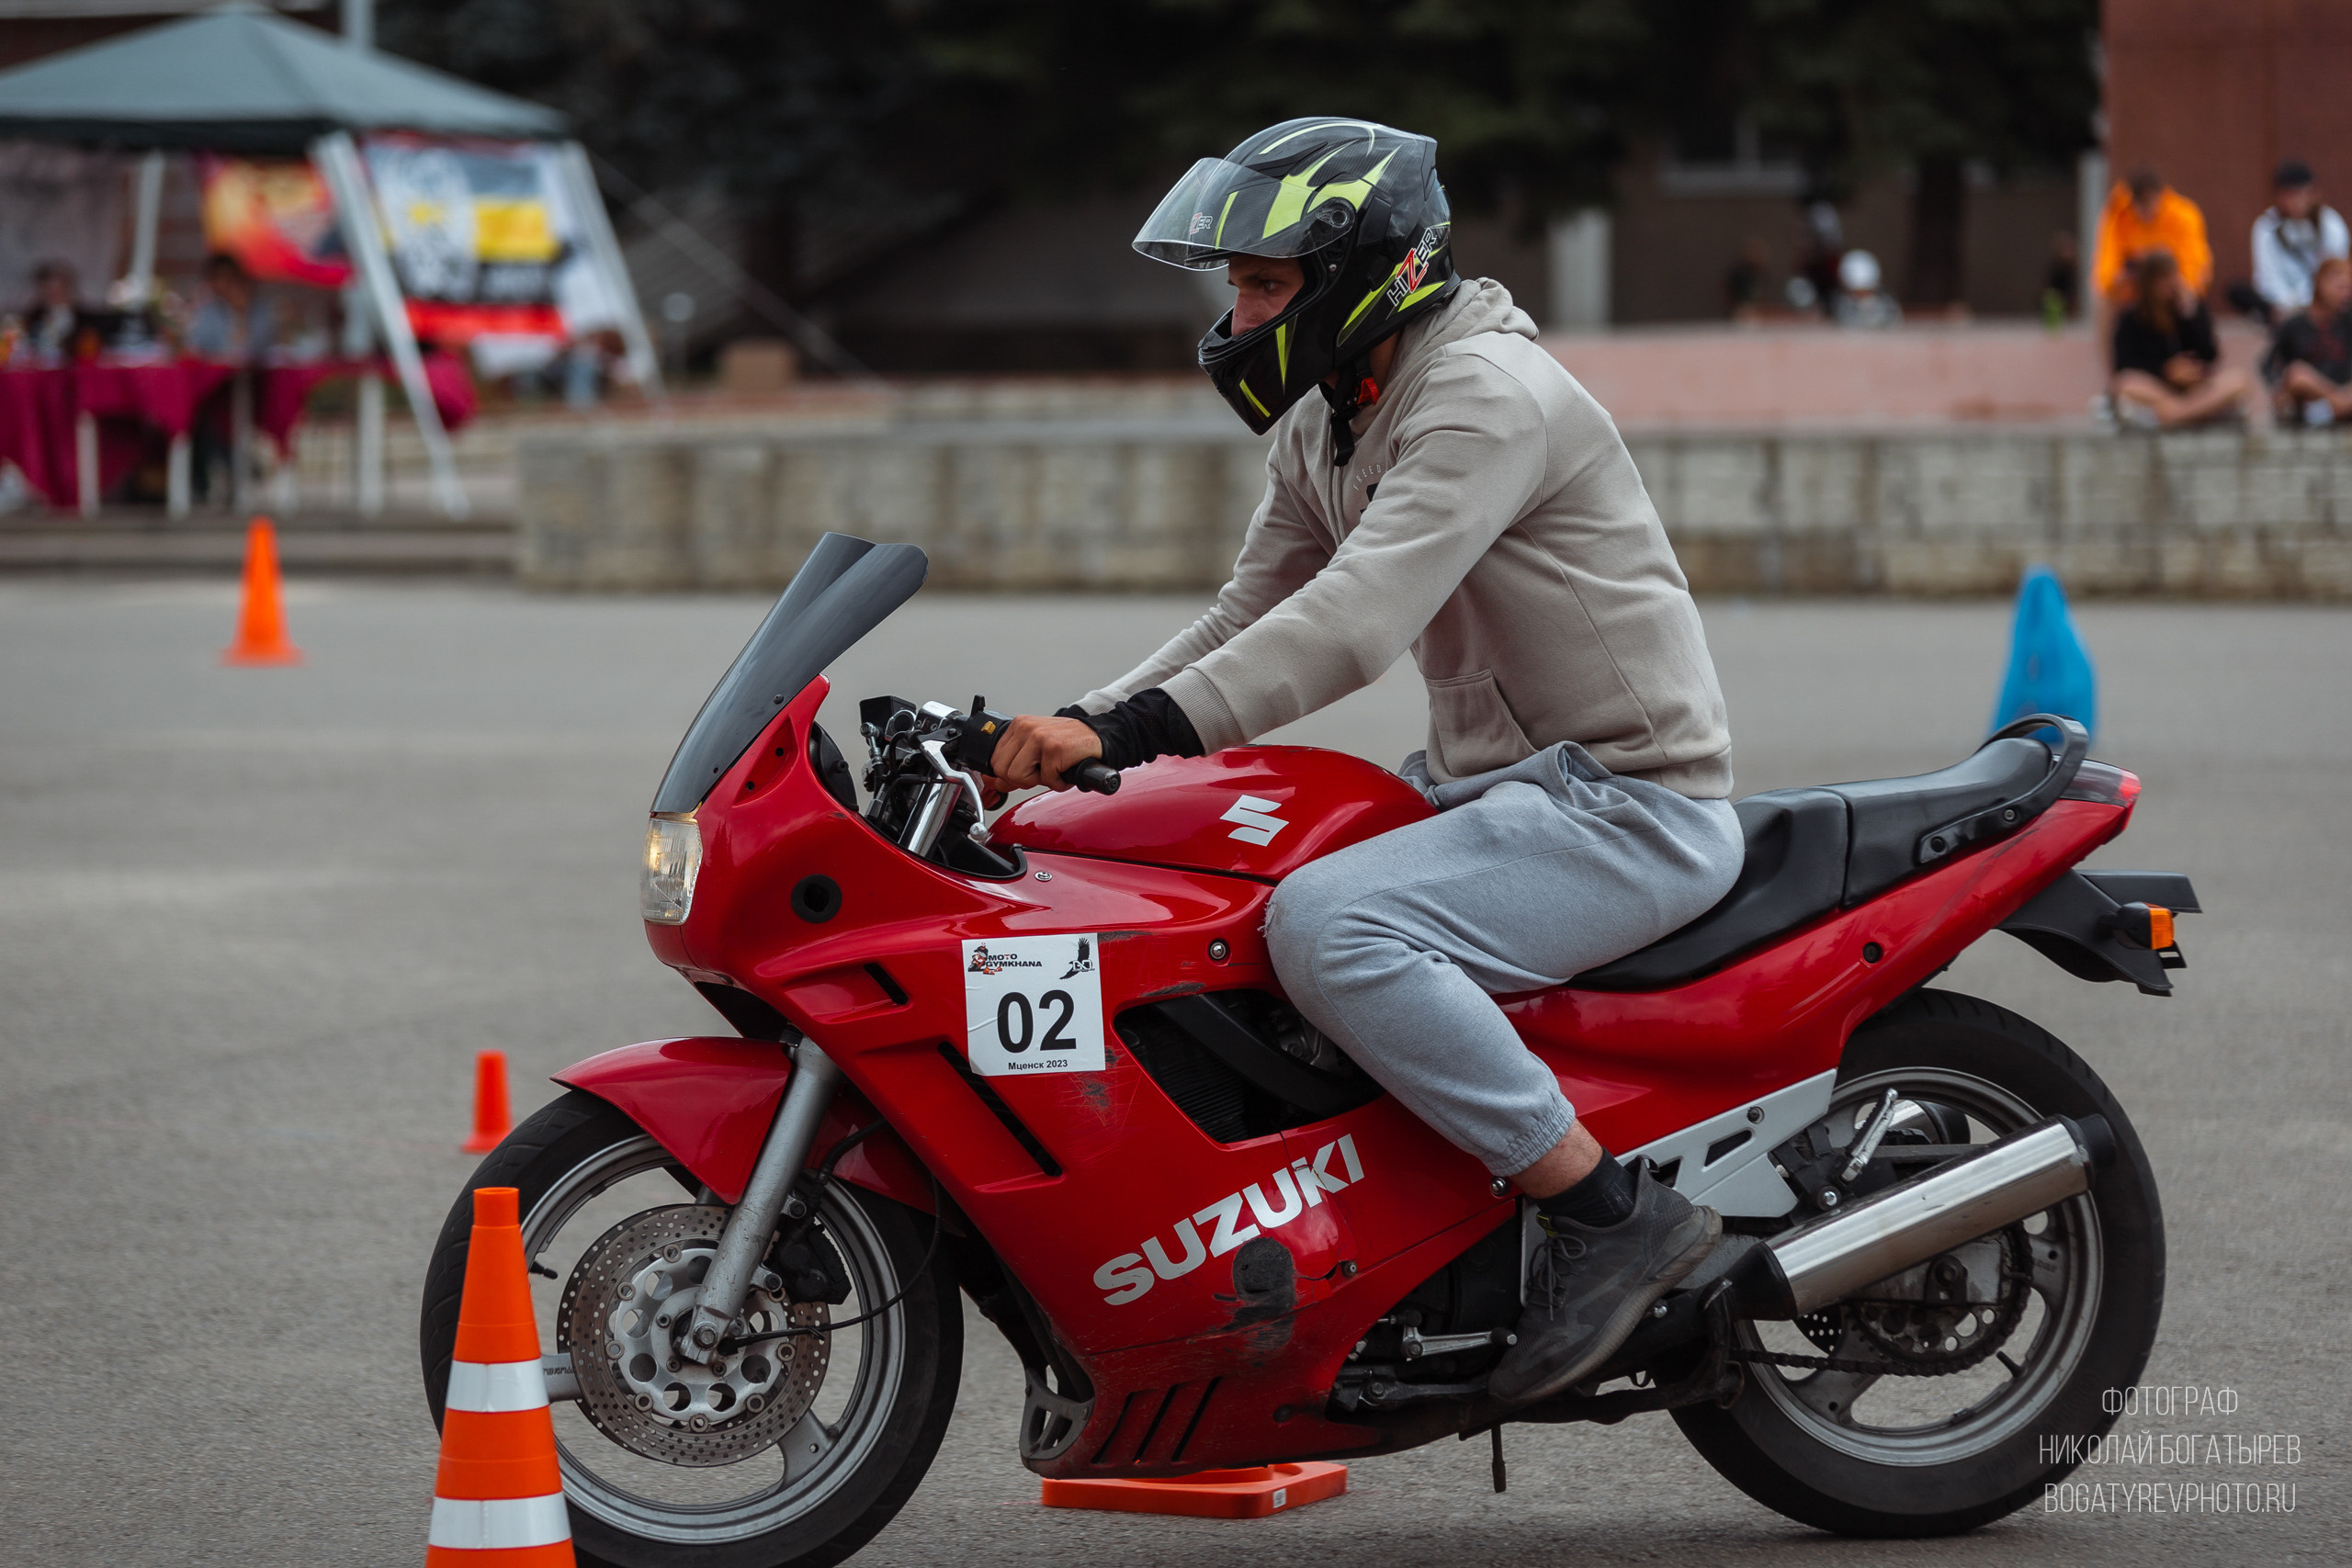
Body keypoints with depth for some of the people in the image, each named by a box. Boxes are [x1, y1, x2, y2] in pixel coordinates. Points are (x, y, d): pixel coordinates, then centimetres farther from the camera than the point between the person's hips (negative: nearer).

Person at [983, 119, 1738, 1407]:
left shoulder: (1489, 396, -19)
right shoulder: (1322, 429, 12)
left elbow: (1354, 624, -31)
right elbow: (1248, 622, 18)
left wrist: (1128, 732, -37)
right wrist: (1069, 731, 3)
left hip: (1629, 806, -10)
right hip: (1487, 785, 10)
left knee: (1325, 926, -31)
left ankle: (1607, 1214, -24)